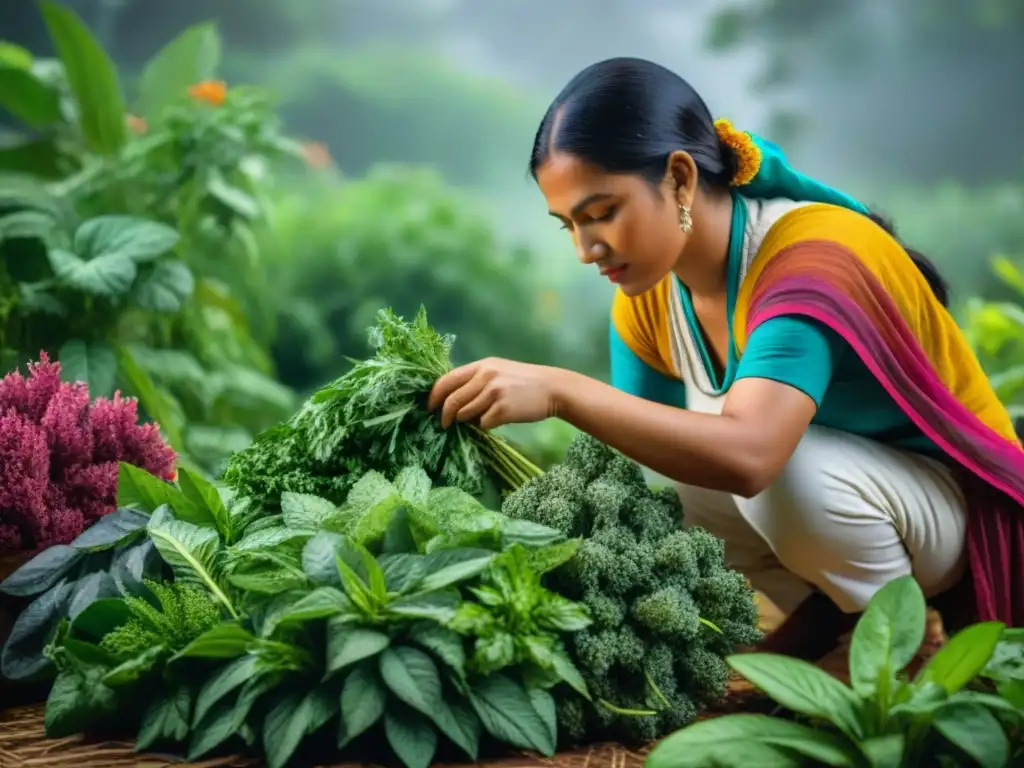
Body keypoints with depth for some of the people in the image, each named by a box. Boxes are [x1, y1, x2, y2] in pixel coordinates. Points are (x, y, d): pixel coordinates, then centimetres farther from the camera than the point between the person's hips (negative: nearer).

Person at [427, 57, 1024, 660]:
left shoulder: (811, 258, -31)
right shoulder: (646, 298, -8)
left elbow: (746, 455, -47)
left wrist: (559, 390, -51)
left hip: (964, 505, -6)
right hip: (807, 508, 7)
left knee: (786, 472, -35)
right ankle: (829, 623, 2)